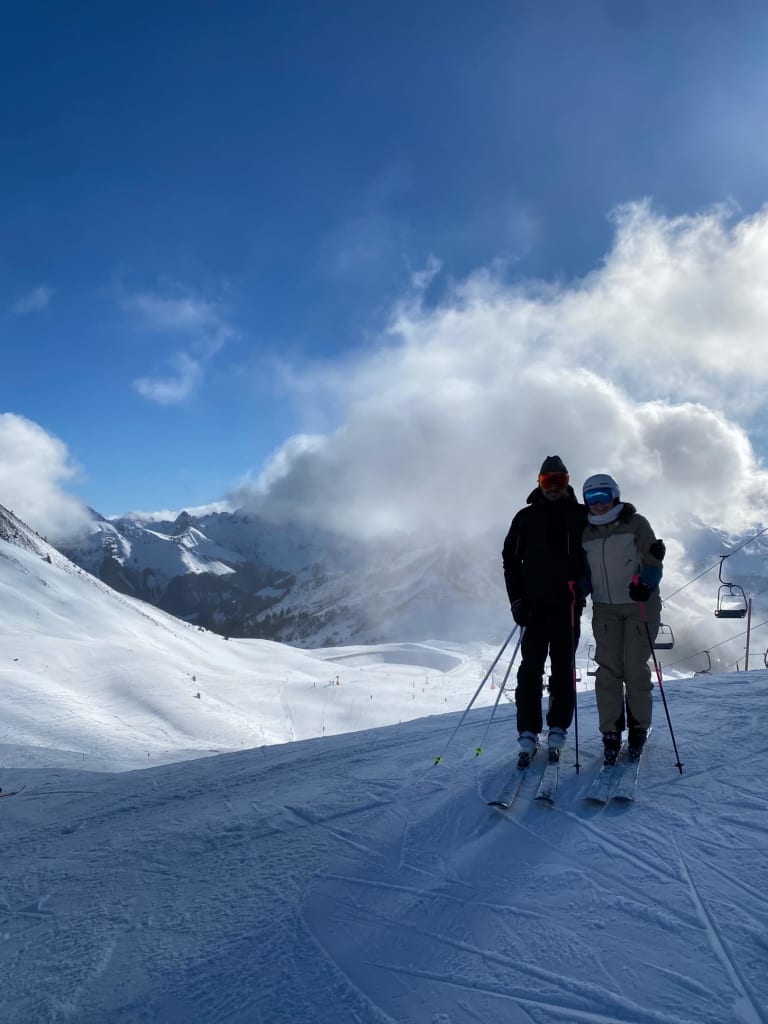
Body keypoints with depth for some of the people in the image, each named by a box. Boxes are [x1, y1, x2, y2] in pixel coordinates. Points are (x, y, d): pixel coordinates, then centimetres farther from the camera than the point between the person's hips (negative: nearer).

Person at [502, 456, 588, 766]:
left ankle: (557, 731, 14)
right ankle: (528, 734, 4)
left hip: (568, 606, 0)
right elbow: (510, 558, 5)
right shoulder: (526, 517, 5)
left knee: (563, 669, 4)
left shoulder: (581, 516, 5)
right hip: (535, 606, 0)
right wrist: (517, 599, -2)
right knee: (531, 669, -1)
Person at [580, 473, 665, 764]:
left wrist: (646, 586, -26)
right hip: (605, 608, 3)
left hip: (640, 605, -3)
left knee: (636, 669, 0)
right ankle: (611, 732, 7)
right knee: (608, 669, -2)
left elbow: (653, 563, -8)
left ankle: (638, 728, 18)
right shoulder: (585, 533, 5)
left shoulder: (635, 523, -7)